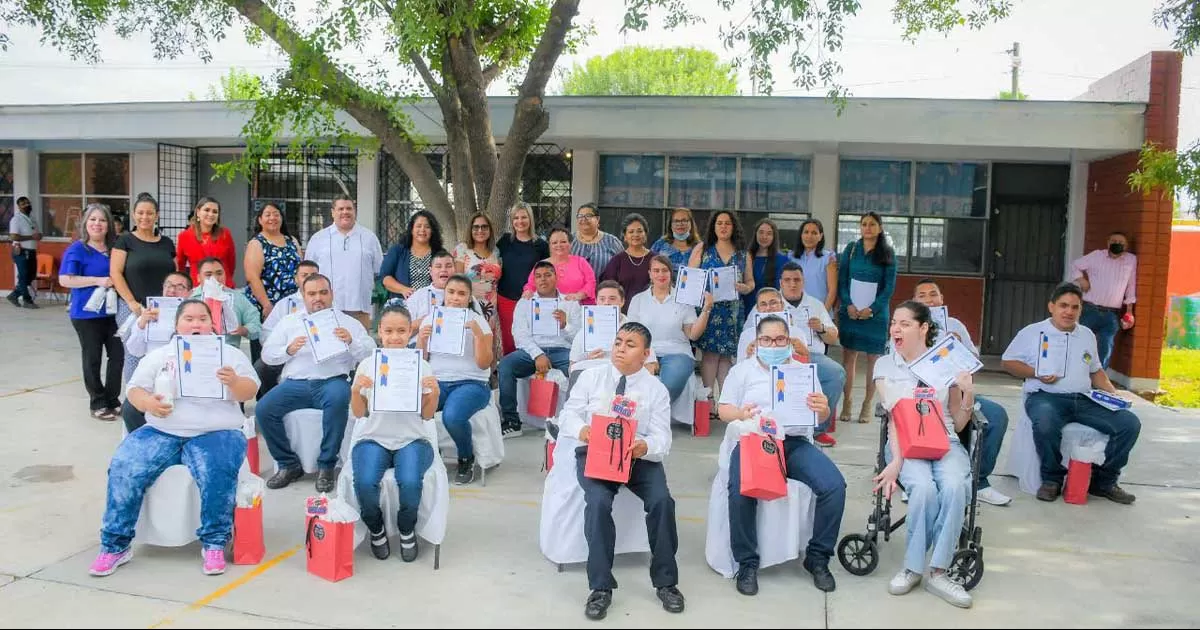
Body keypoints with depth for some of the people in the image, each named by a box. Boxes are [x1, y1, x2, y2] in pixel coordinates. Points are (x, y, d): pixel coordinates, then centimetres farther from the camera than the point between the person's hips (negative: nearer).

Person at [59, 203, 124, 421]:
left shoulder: (115, 248, 8)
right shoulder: (77, 249, -7)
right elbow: (65, 280, -14)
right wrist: (98, 281, -21)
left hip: (113, 311, 5)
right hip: (87, 313, -4)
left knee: (118, 355, 3)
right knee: (92, 359, 5)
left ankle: (112, 400, 18)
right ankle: (98, 403, 16)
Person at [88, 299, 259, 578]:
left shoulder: (230, 355, 12)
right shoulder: (159, 356, 18)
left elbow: (249, 391, 3)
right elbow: (135, 389, 10)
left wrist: (234, 382, -20)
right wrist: (147, 402, -14)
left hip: (215, 432, -2)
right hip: (162, 432, 2)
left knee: (218, 472, -32)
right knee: (123, 469, -22)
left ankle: (215, 543, -17)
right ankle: (115, 545, -9)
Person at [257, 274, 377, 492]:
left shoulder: (347, 322, 13)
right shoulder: (289, 322, 20)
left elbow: (370, 354, 5)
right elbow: (267, 353, 14)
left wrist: (351, 341, -14)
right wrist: (288, 350, -6)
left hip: (332, 381, -3)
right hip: (295, 383, 3)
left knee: (338, 398, -37)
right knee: (263, 409, -23)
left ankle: (326, 466, -22)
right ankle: (289, 464, -3)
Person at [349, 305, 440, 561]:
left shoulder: (422, 366, 4)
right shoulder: (367, 365, 5)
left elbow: (427, 415, 5)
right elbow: (359, 413, 7)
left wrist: (435, 393, -13)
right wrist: (356, 391, -11)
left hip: (412, 440, 0)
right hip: (373, 439, 1)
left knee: (410, 482, -32)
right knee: (365, 482, -30)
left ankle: (407, 531, 1)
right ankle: (376, 530, 3)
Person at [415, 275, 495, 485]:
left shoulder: (477, 321, 4)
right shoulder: (431, 320, 13)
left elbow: (484, 364, -4)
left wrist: (478, 334, -17)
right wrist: (422, 338, -8)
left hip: (470, 383, -3)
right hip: (436, 381, 3)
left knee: (452, 417, -35)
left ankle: (467, 460, -4)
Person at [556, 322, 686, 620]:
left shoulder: (657, 389, 2)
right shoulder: (591, 377, 4)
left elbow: (661, 438, -5)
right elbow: (568, 414, 3)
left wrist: (645, 447, -30)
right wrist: (581, 429, -21)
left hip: (639, 456, 1)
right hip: (594, 453, -1)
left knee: (662, 501, -25)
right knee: (598, 502, -30)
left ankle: (666, 582, -4)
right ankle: (600, 587, -14)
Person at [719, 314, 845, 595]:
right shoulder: (742, 370, 12)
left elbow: (820, 417, 13)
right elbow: (723, 409, 6)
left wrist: (823, 409, -12)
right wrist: (740, 413, -18)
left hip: (794, 443, 2)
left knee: (834, 485, -22)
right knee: (741, 491, -32)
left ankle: (817, 558, -4)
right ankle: (747, 564, -13)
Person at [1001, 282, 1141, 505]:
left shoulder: (1088, 335, 23)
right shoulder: (1032, 332, 8)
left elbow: (1096, 371, 29)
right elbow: (1009, 362, 5)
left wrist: (1112, 392, 11)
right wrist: (1036, 373, -11)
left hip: (1084, 400, 5)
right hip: (1046, 396, -5)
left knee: (1130, 423, -15)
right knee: (1046, 424, -40)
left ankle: (1103, 481, 2)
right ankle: (1052, 479, -14)